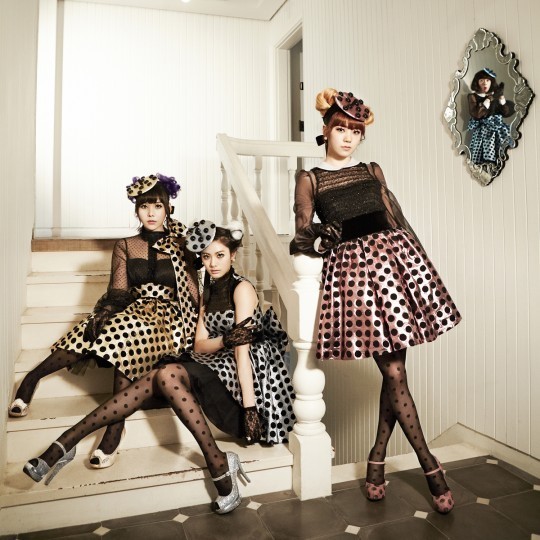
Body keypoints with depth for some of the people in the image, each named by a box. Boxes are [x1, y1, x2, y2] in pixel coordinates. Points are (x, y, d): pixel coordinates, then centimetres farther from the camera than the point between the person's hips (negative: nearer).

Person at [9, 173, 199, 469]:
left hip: (169, 317, -2)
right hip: (134, 310, 3)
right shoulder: (125, 246, 13)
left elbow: (193, 295, 2)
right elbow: (118, 292, 0)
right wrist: (101, 318, -21)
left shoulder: (182, 246, 8)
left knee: (126, 331, -35)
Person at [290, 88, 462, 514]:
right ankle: (430, 464, 16)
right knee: (394, 371, -1)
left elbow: (398, 219, 16)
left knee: (393, 369, 4)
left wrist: (424, 258, 12)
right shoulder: (309, 179, 8)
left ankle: (378, 458, 22)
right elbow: (304, 232, 0)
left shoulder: (373, 171, 17)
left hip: (395, 255, 4)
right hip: (352, 267, -3)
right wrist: (317, 238, -21)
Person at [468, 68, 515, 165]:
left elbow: (506, 113, 6)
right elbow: (475, 114, -16)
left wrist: (501, 97, -4)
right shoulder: (473, 96, 2)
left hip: (497, 130, 3)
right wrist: (490, 98, -14)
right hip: (481, 132, -3)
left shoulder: (496, 95, 13)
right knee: (481, 161, -14)